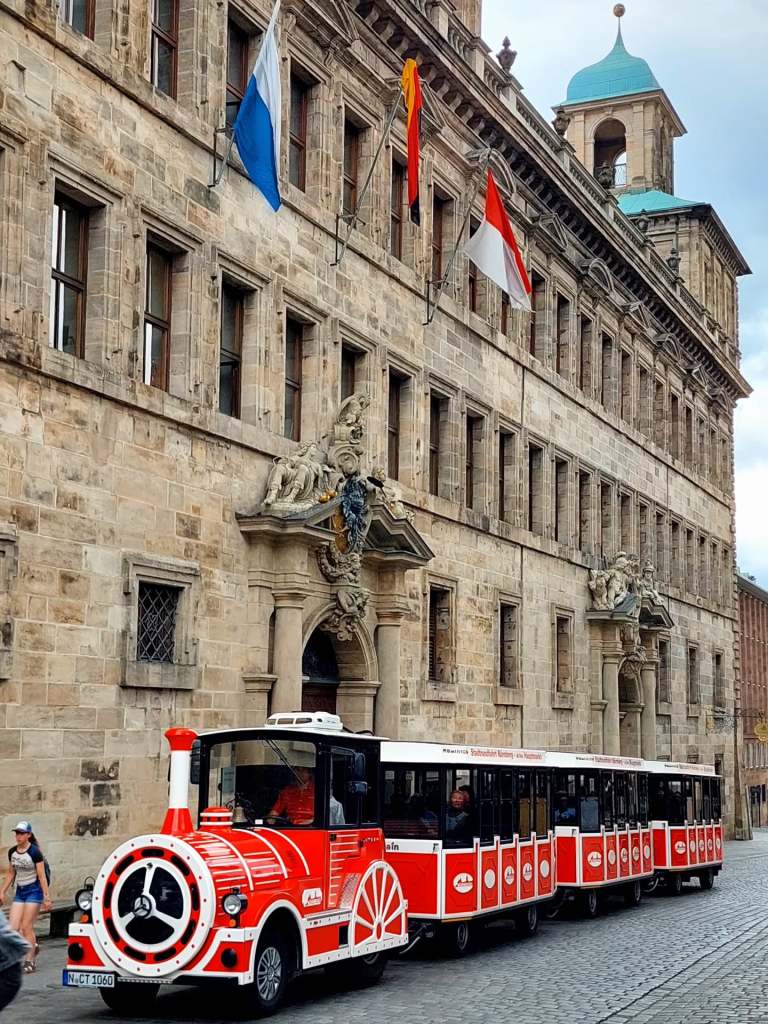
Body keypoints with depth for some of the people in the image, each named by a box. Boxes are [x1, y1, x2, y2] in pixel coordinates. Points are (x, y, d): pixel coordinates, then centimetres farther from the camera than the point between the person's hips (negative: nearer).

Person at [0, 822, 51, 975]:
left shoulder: (35, 852, -13)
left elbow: (42, 876, -13)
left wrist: (47, 897, -15)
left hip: (34, 891, -6)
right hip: (20, 891, 6)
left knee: (26, 927, -6)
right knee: (13, 928, -3)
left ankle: (30, 962, 6)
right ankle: (33, 946, 23)